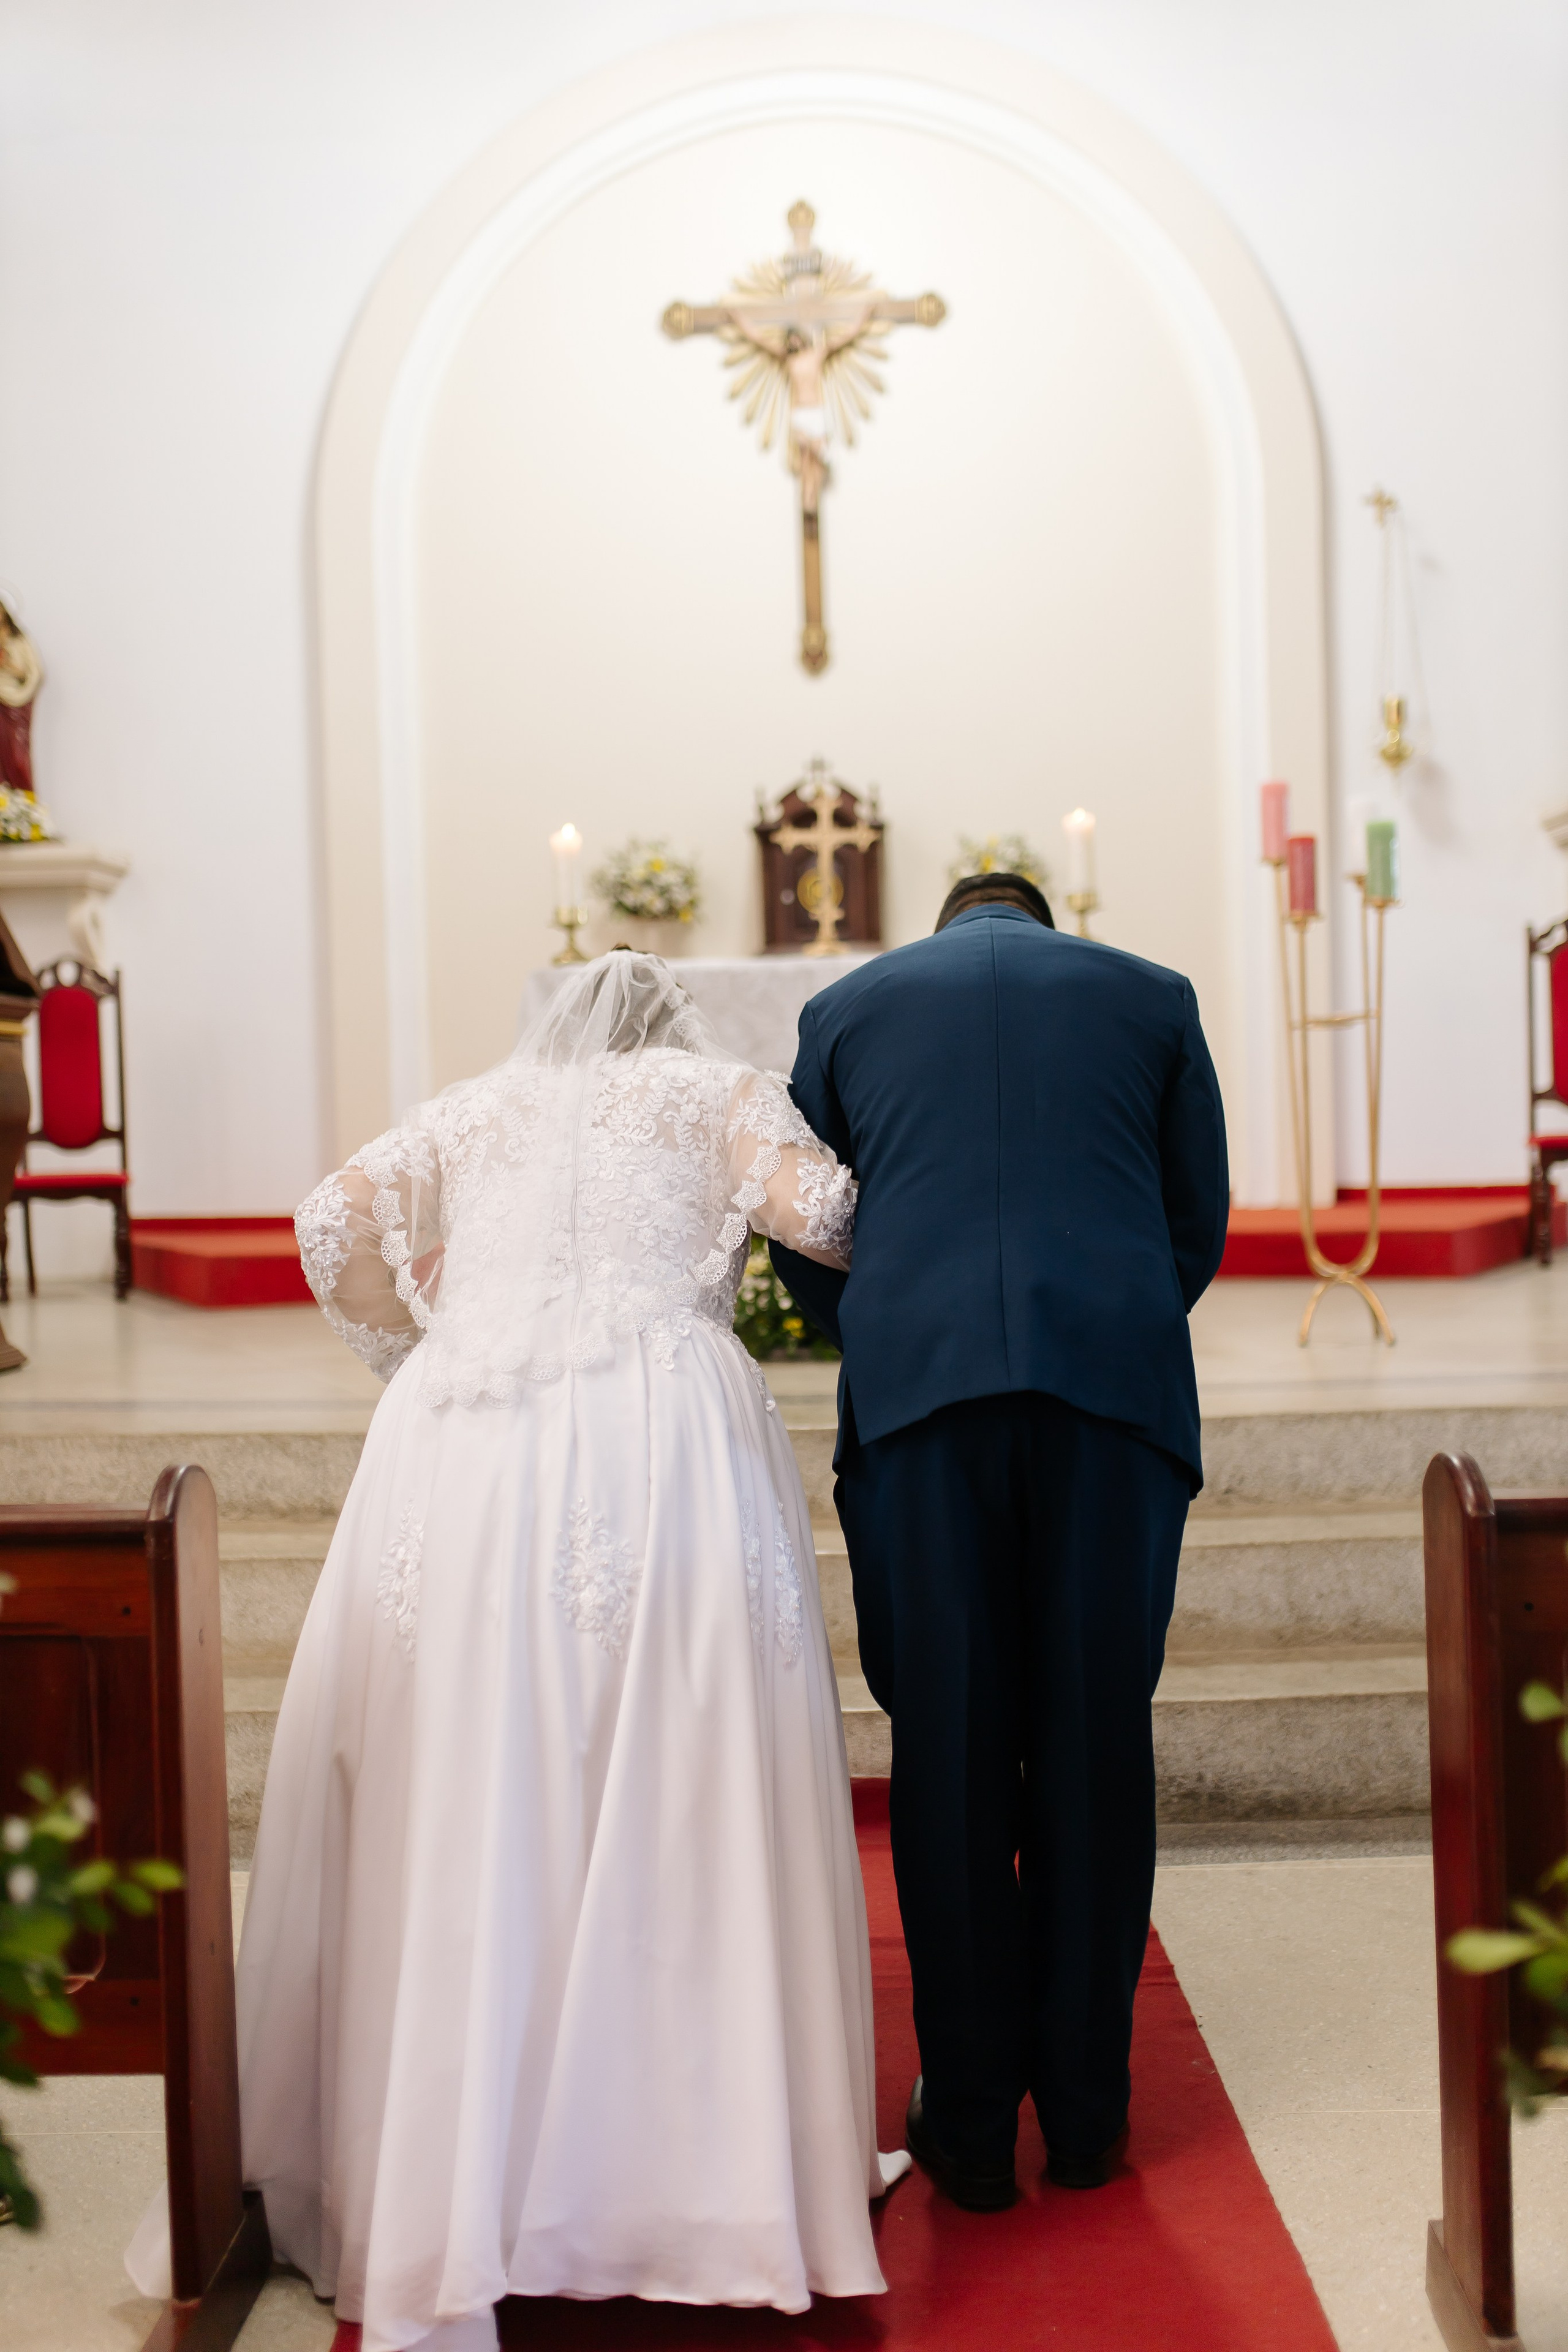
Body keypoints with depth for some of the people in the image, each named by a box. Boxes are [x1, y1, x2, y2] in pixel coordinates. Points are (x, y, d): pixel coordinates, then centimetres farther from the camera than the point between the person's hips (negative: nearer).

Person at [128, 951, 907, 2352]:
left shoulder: (474, 1110, 27)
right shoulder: (717, 1092, 21)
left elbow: (335, 1227, 14)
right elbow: (818, 1210, 4)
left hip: (458, 1452, 2)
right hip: (662, 1435, -2)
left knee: (456, 1824, 2)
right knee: (680, 1804, 2)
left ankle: (438, 2200, 6)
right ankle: (721, 2163, 7)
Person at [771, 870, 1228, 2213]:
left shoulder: (847, 1007, 17)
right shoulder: (1150, 995, 17)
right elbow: (1201, 1219, 16)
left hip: (919, 1392, 0)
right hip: (1118, 1385, 0)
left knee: (947, 1751, 6)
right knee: (1095, 1746, 8)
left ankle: (971, 2122, 14)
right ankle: (1085, 2109, 17)